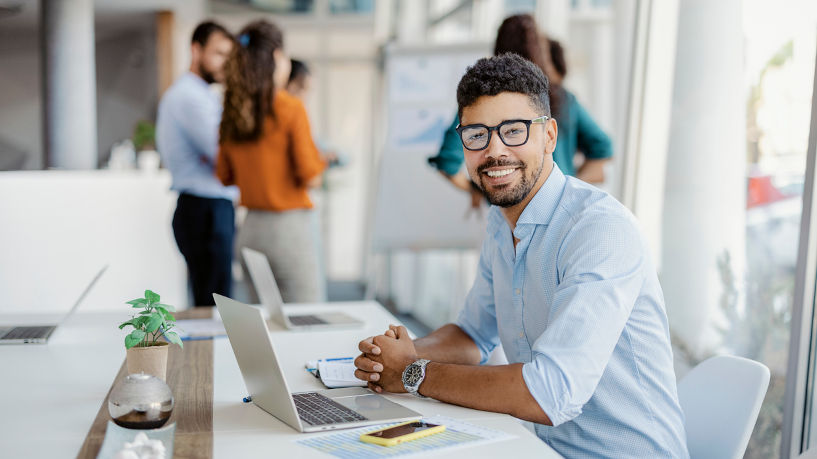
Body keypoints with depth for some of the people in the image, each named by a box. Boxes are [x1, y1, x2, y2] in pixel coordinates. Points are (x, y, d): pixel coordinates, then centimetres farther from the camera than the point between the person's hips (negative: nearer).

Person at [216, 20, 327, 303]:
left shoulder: (233, 111, 4)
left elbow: (224, 176, 11)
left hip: (251, 227, 7)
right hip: (289, 226, -6)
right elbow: (311, 178, -14)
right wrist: (320, 159, 6)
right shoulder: (290, 109, -13)